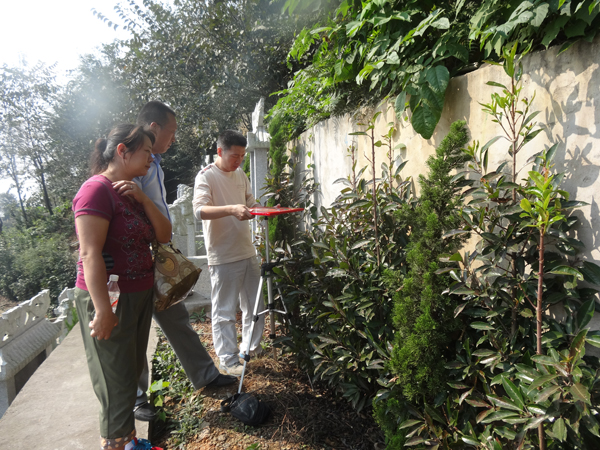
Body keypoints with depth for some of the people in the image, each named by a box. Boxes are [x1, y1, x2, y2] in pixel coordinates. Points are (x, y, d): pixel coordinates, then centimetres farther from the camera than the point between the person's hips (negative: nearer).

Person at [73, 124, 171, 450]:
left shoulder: (131, 193, 12)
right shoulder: (98, 188, -15)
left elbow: (164, 235, 5)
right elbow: (90, 254, -22)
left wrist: (143, 199, -8)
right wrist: (103, 310, -23)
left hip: (139, 296, 9)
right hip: (109, 300, -9)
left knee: (133, 372, 19)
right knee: (117, 383, 4)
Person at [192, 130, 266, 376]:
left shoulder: (240, 174, 13)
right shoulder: (206, 176, -10)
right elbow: (200, 210, -24)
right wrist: (231, 209, -38)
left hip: (247, 252, 8)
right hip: (223, 257, -7)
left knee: (255, 305, 17)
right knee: (224, 311, 2)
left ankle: (252, 348, 36)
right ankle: (229, 361, 17)